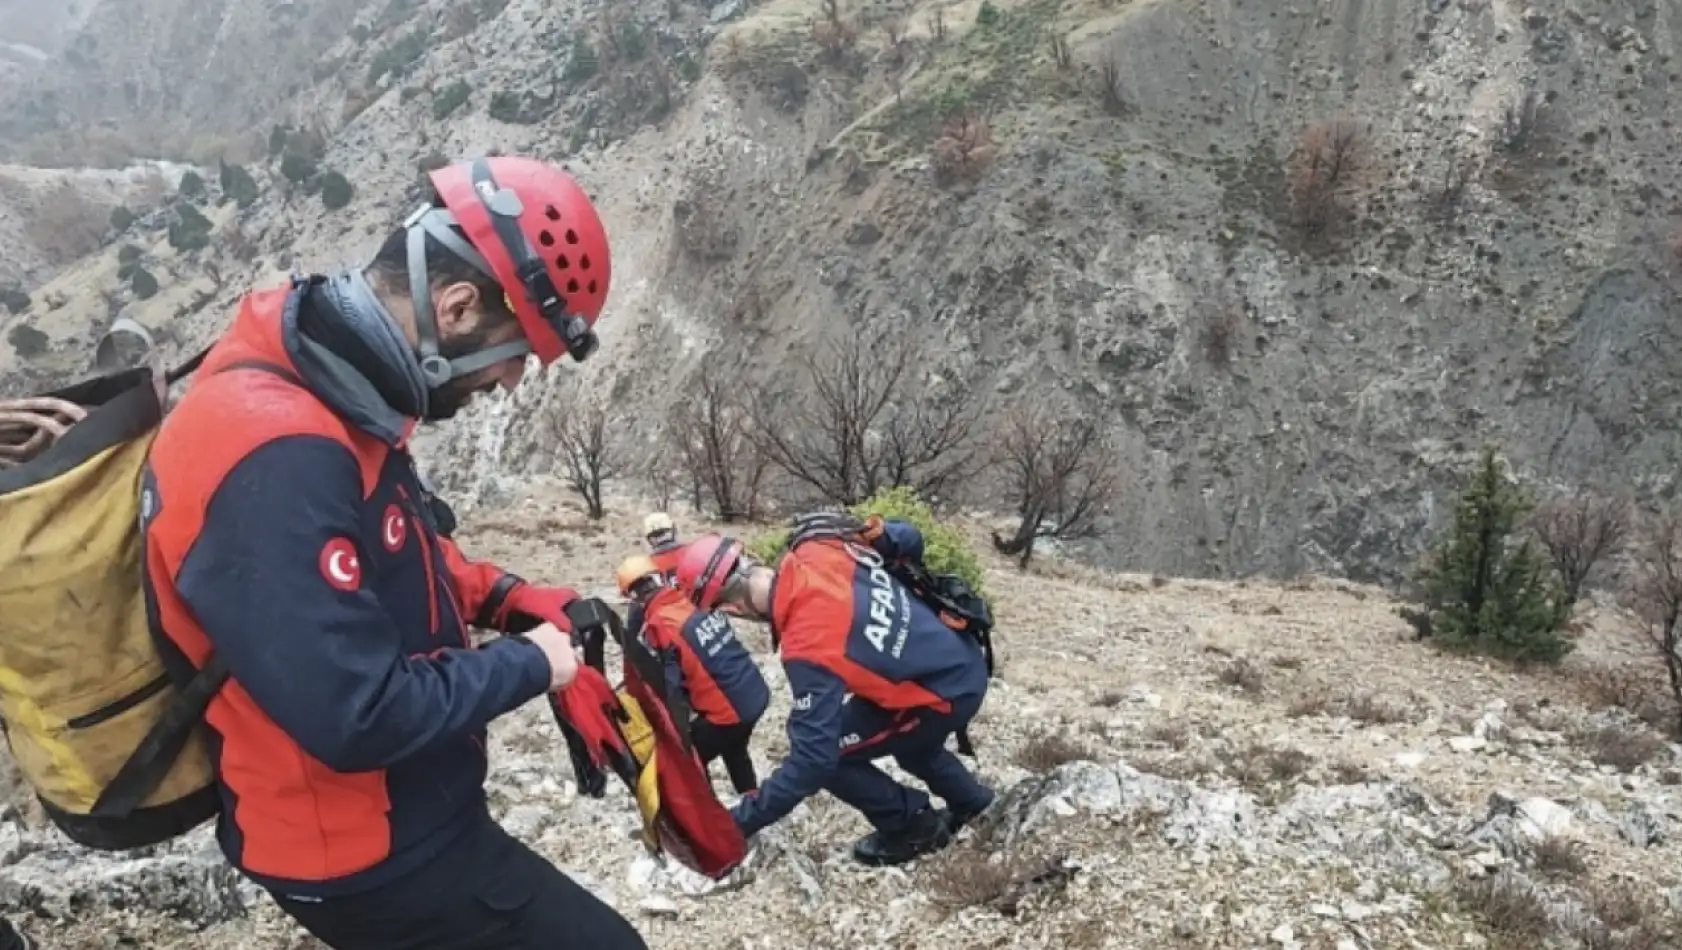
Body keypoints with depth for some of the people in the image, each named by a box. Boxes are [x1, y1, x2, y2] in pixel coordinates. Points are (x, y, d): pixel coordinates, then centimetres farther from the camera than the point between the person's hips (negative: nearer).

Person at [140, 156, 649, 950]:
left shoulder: (319, 384, 0)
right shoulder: (280, 456, -32)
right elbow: (360, 718, -33)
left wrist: (504, 598, 3)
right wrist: (527, 665, -18)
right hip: (369, 855, -10)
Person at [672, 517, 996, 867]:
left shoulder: (808, 645, -32)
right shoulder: (817, 552, -13)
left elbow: (812, 759, -29)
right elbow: (907, 539, 2)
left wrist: (739, 821, -23)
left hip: (946, 693, -8)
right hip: (964, 662, 8)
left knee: (826, 754, -2)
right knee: (904, 734, 35)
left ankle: (916, 826, 16)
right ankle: (971, 800, 55)